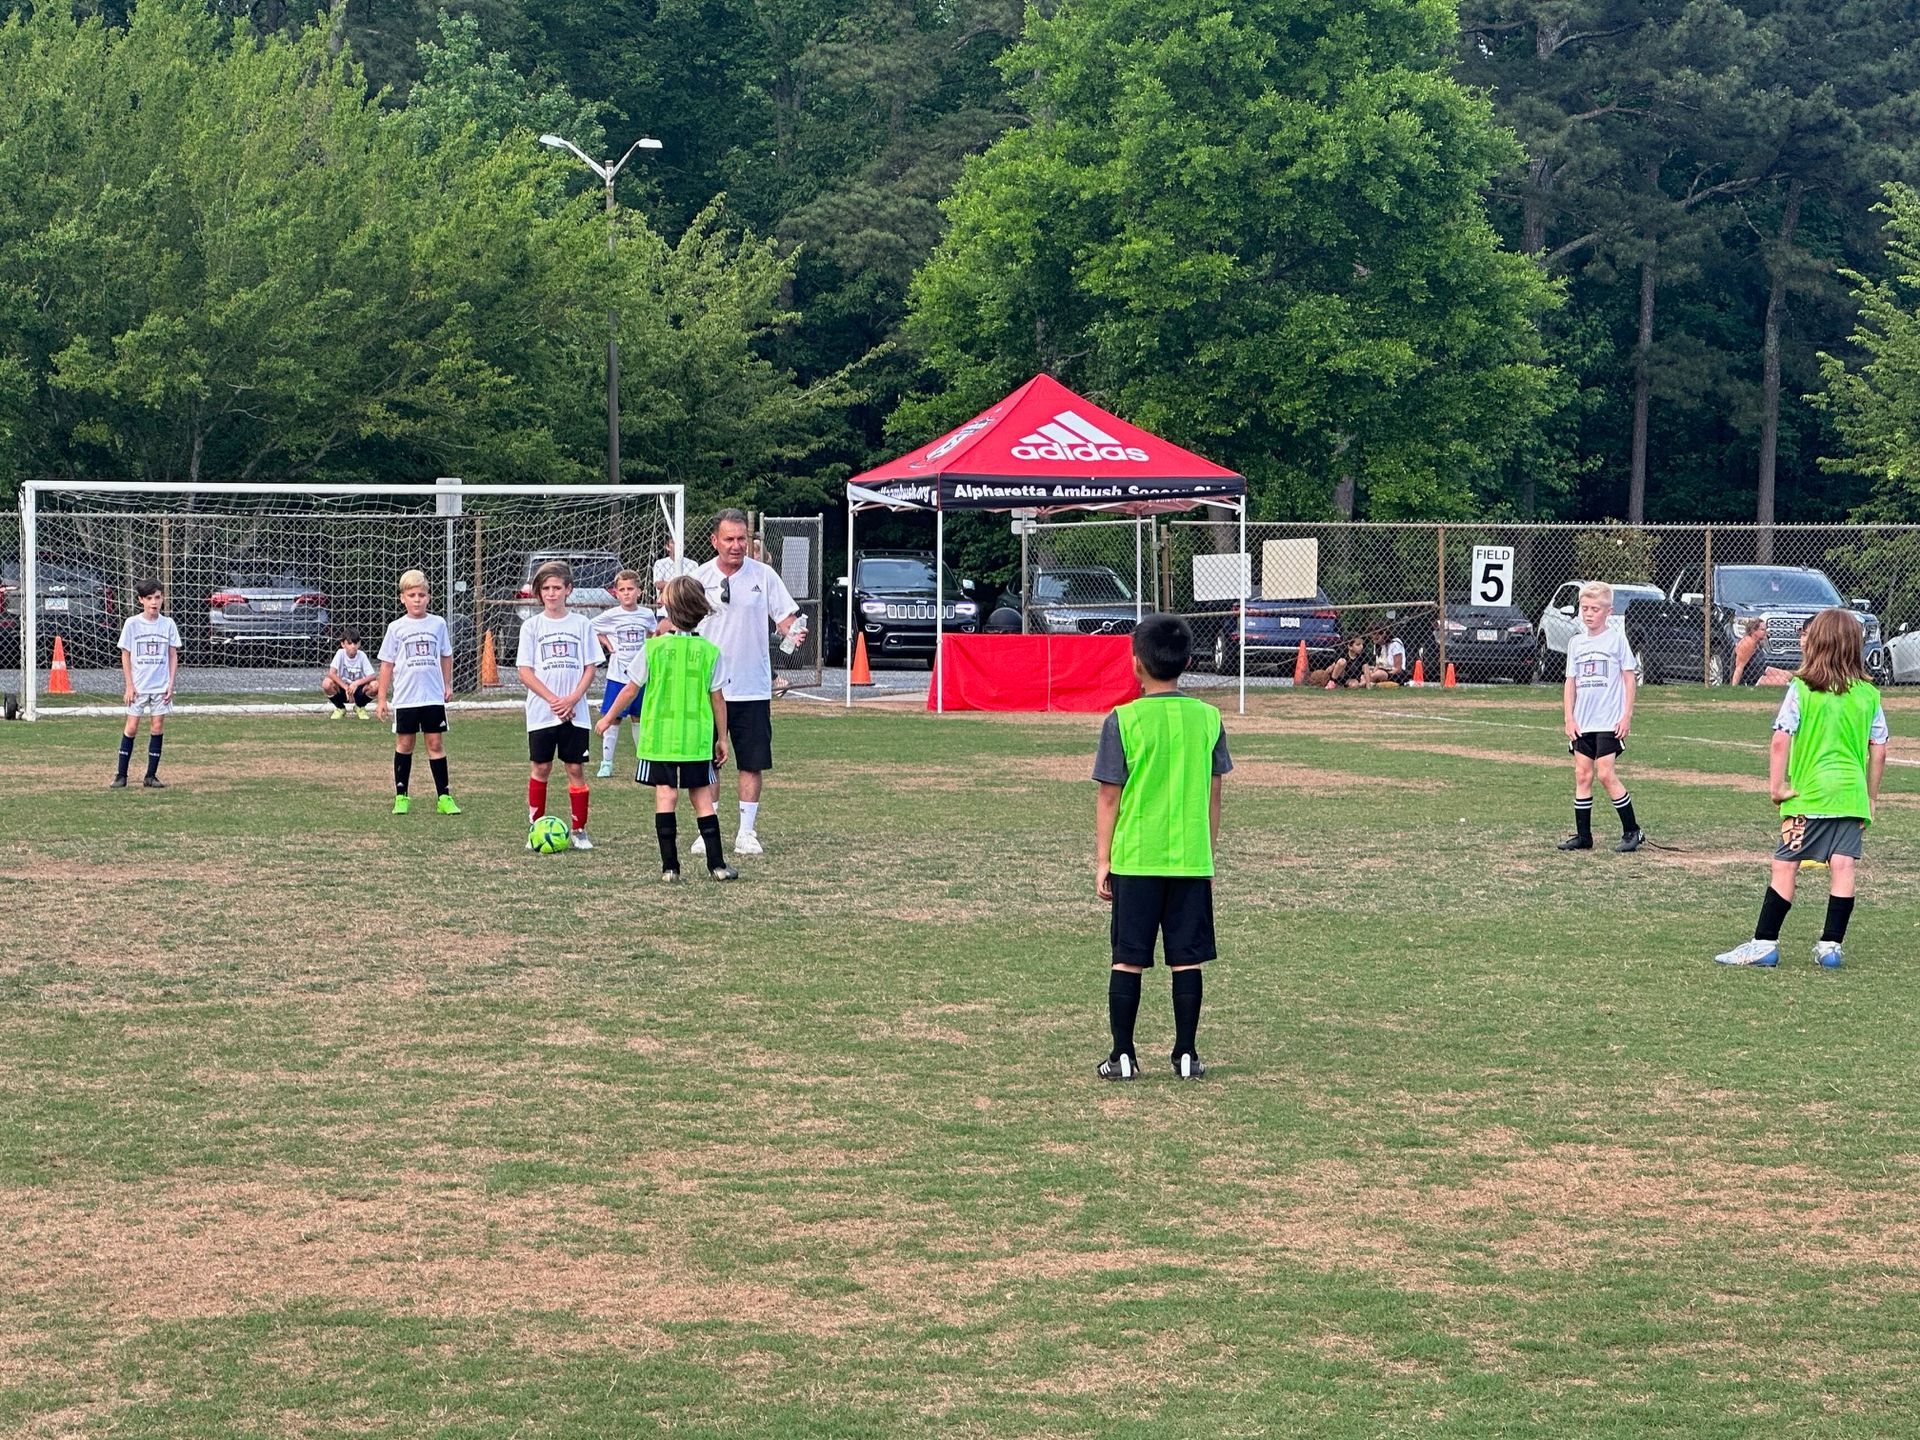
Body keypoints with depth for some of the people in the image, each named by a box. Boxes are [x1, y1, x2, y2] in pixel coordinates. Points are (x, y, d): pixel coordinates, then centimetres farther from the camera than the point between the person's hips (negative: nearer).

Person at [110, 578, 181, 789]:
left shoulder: (168, 624, 2)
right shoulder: (132, 624, -3)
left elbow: (173, 656, 6)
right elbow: (125, 655, 0)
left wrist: (171, 684, -1)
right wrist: (129, 686, -5)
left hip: (161, 686, 2)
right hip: (138, 685, -2)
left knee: (157, 727, 2)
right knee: (131, 727, -1)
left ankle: (151, 776, 8)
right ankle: (121, 775, 4)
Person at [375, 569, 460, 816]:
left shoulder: (438, 624, 4)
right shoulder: (396, 628, 1)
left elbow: (446, 657, 15)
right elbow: (387, 664, 3)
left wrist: (447, 685, 10)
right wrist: (382, 698, 1)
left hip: (433, 696, 1)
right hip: (405, 698, -1)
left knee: (436, 743, 1)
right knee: (404, 744, 6)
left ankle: (444, 796, 3)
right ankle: (401, 796, 12)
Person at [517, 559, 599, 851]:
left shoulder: (581, 624, 4)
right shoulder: (532, 626, 2)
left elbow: (589, 669, 3)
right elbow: (525, 672, -3)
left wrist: (572, 700, -13)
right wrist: (553, 700, -13)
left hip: (575, 713, 1)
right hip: (541, 713, -1)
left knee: (576, 768, 2)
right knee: (541, 768, 3)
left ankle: (578, 830, 9)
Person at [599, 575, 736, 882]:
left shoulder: (654, 648, -6)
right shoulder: (709, 651, -2)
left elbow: (631, 689, 0)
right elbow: (718, 698, 2)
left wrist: (609, 718, 15)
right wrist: (722, 738, 12)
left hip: (659, 737, -1)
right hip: (697, 738, 1)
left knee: (666, 796, 1)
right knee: (702, 798, 8)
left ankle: (669, 865, -1)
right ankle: (716, 864, 4)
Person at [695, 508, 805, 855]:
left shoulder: (763, 575, 2)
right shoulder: (699, 578, 1)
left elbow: (784, 617, 3)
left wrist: (793, 631, -18)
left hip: (753, 687, 0)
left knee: (752, 763, 1)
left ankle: (747, 832, 9)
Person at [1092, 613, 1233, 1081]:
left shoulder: (1123, 721, -8)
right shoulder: (1207, 718, 2)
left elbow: (1109, 798, -6)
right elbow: (1213, 795, 7)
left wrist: (1102, 860, 2)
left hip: (1135, 859, -2)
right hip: (1191, 860, 2)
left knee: (1128, 959, 5)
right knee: (1187, 959, 6)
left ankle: (1122, 1055, 6)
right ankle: (1186, 1055, 9)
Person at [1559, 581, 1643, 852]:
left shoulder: (1616, 639, -4)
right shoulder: (1576, 642, 9)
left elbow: (1629, 677, -3)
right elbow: (1571, 682, 11)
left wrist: (1627, 715, -9)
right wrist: (1568, 718, 4)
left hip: (1609, 721, -5)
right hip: (1582, 722, 5)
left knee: (1606, 774, -11)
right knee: (1582, 775, 5)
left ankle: (1632, 831, -2)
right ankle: (1583, 835, 11)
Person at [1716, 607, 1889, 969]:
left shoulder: (1802, 689, -5)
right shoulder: (1869, 695, 6)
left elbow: (1780, 740, -12)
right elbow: (1878, 750, 9)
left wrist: (1776, 784, -5)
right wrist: (1871, 798, 17)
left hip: (1810, 792, -3)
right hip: (1852, 794, 3)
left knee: (1785, 866, 1)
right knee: (1843, 867, 2)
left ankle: (1764, 943, 2)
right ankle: (1831, 945, 2)